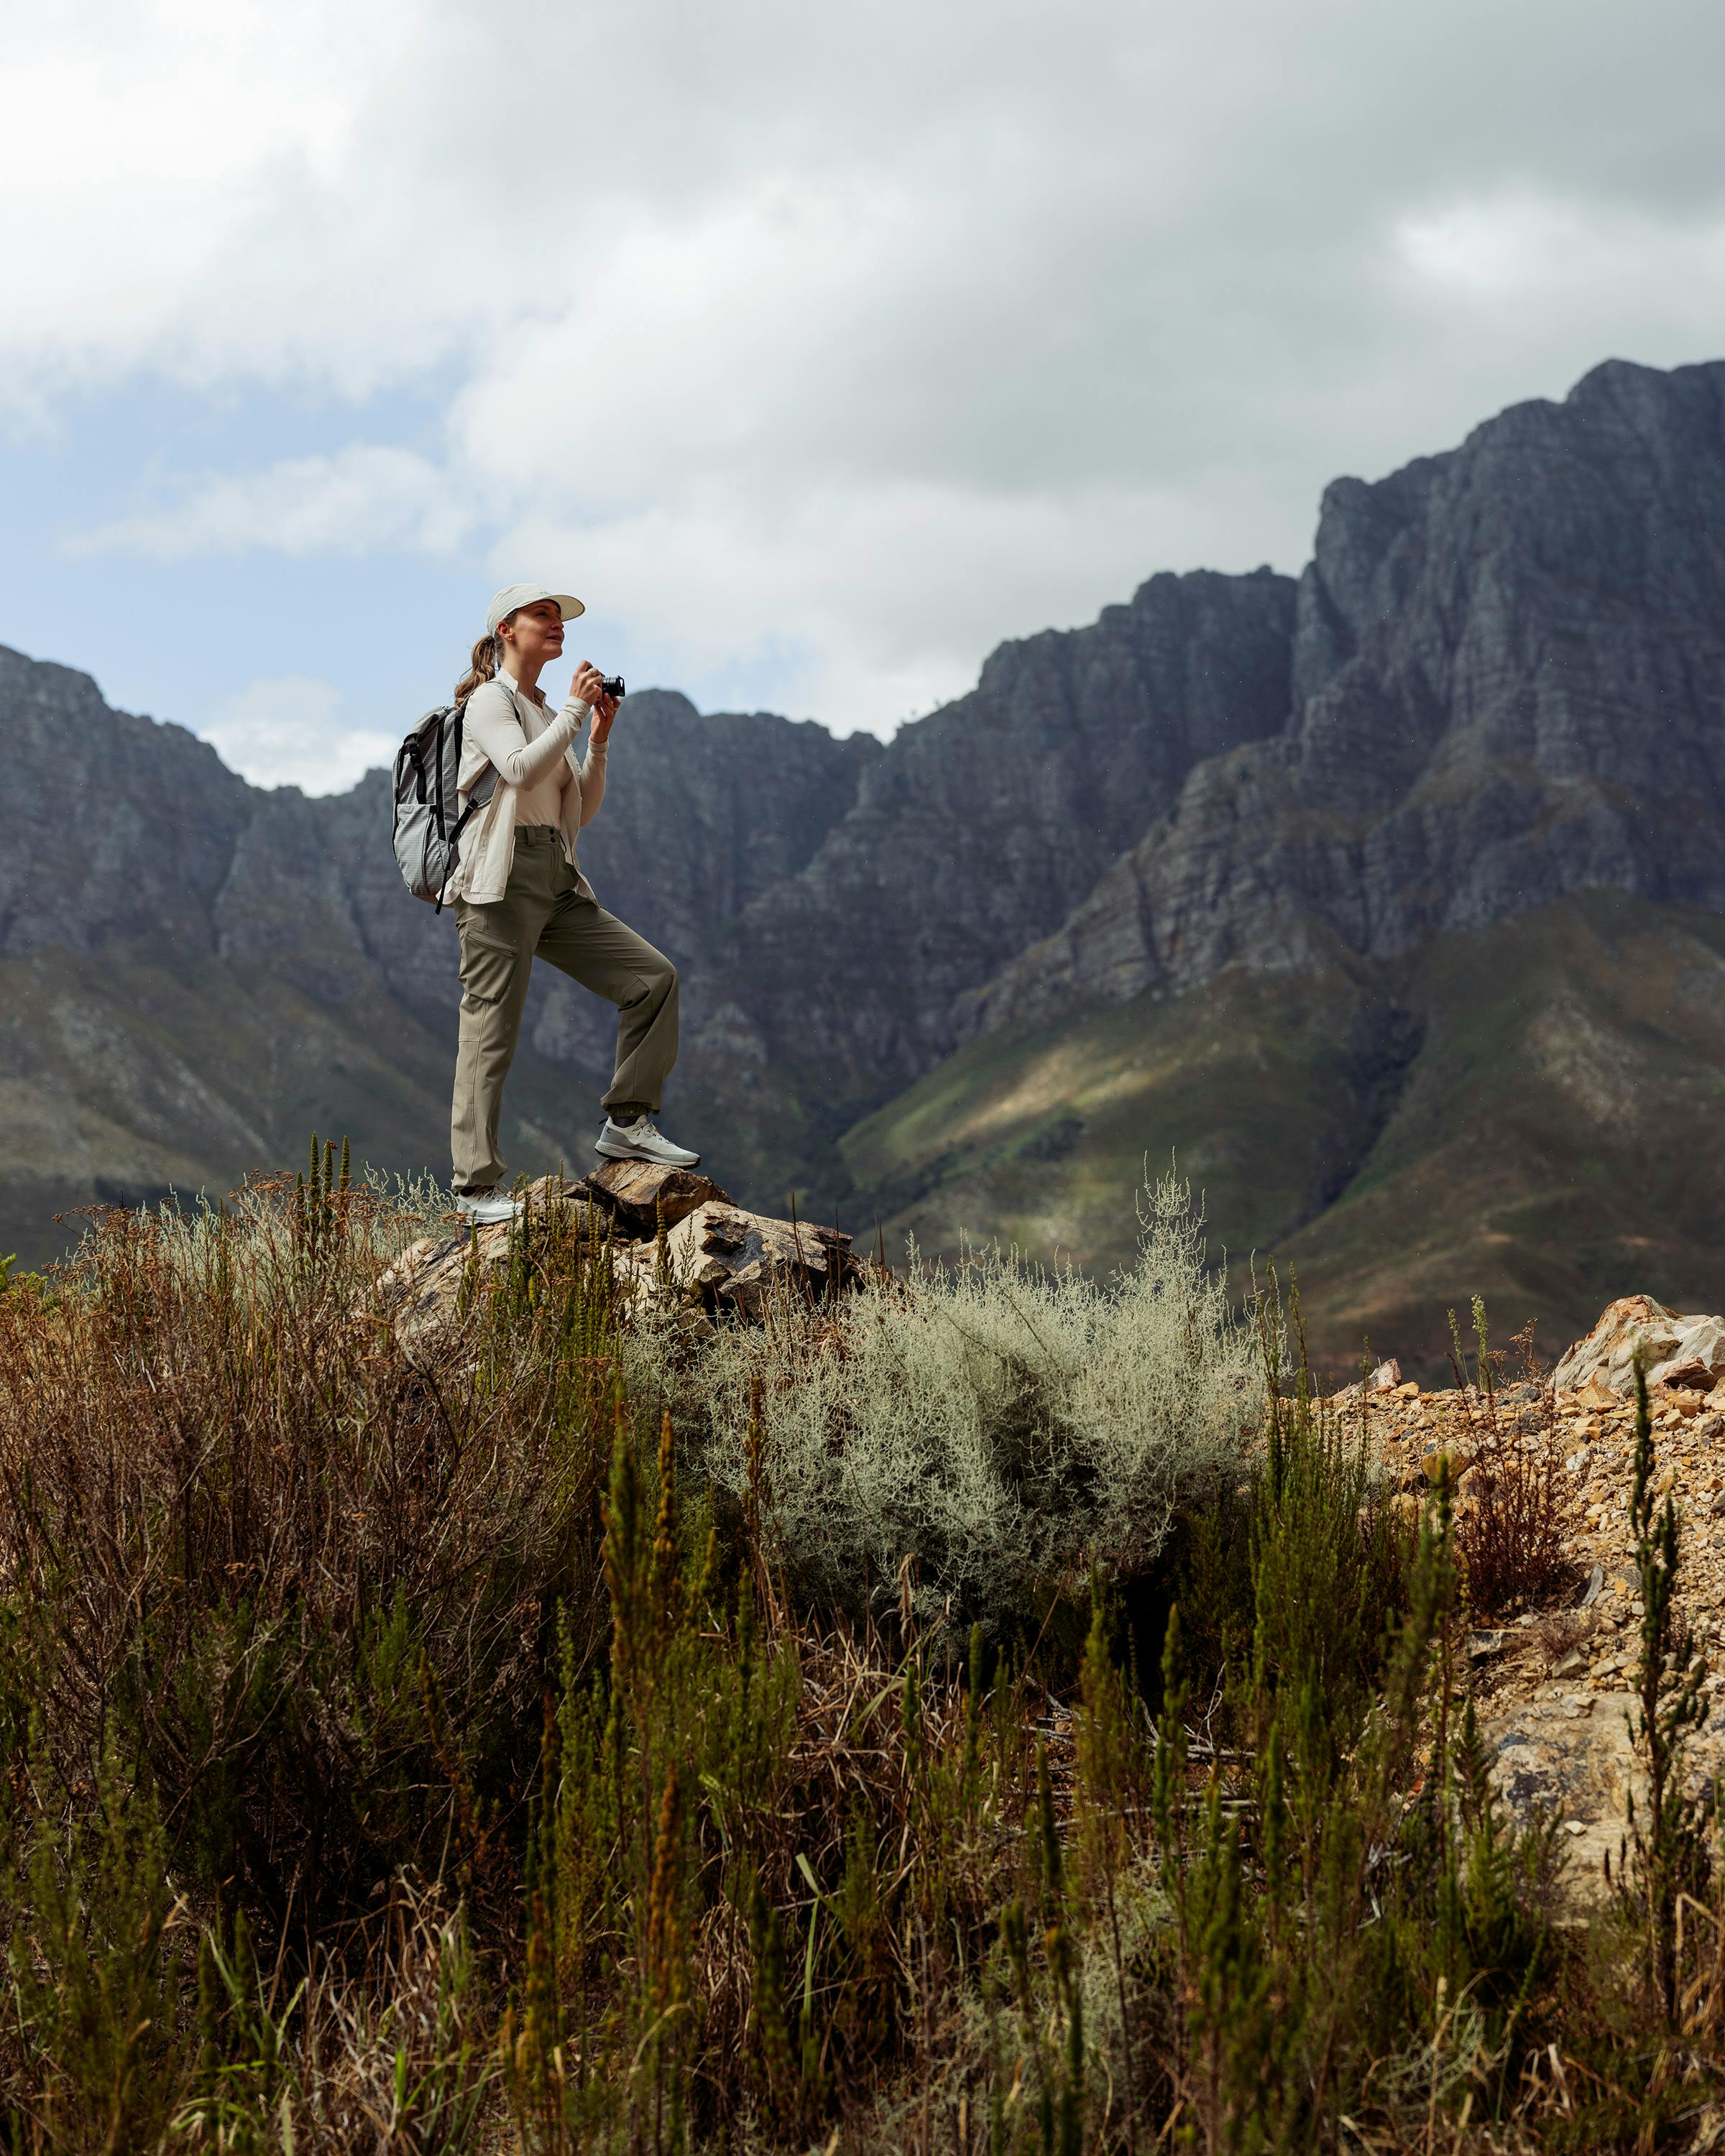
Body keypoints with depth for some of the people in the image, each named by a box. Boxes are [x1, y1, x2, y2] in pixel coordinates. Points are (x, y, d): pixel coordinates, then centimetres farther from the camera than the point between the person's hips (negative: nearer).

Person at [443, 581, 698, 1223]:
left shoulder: (545, 714, 23)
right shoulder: (490, 700, -1)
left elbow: (581, 810, 20)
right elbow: (521, 769, -20)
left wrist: (598, 741, 9)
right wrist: (575, 709, -13)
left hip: (556, 882, 8)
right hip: (501, 880, -8)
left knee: (654, 977, -2)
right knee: (491, 1032, -8)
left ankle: (628, 1123, 4)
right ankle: (476, 1186, -6)